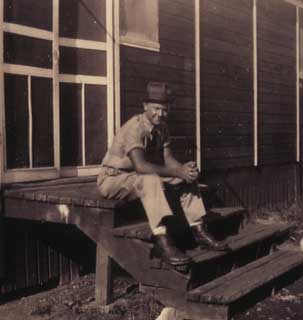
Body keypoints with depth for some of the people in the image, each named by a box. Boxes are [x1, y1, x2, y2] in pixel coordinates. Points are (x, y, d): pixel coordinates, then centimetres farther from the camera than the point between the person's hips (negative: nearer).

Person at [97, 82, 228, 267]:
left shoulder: (162, 127, 2)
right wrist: (178, 172, -37)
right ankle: (162, 242, -43)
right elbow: (140, 166, -36)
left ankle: (199, 230, -5)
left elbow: (168, 159, -3)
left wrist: (184, 169, -25)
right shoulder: (134, 127, -24)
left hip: (142, 176, 8)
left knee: (188, 176, -5)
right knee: (151, 180, -38)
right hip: (113, 179, -8)